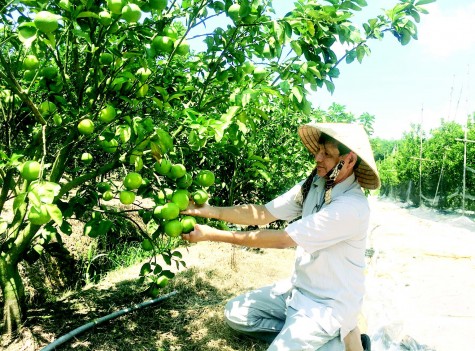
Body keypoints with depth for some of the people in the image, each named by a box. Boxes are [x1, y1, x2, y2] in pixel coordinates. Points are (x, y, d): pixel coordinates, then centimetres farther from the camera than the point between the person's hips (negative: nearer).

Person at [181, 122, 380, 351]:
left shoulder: (352, 207, -29)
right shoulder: (313, 184, -4)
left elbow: (281, 239, -28)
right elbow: (263, 214, -5)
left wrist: (212, 235, -24)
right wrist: (211, 211, -17)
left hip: (328, 304, -7)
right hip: (298, 287, 7)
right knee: (236, 313, 4)